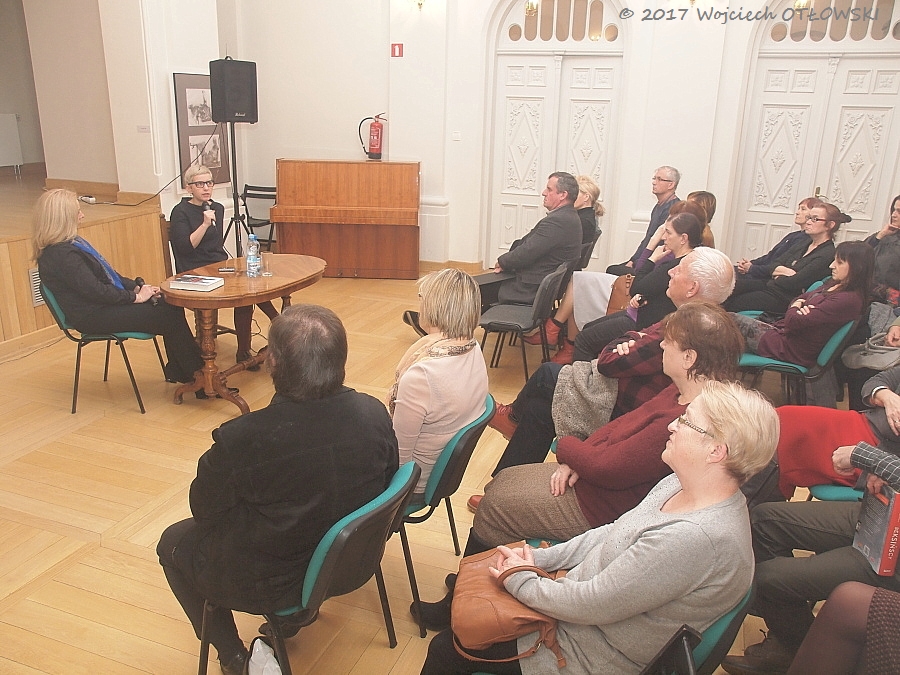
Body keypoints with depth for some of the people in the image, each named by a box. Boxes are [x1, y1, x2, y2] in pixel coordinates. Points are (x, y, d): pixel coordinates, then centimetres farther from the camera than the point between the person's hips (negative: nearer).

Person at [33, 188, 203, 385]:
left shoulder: (71, 244, 14)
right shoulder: (61, 254, -19)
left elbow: (107, 275, 17)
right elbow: (95, 290, -23)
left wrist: (137, 287, 5)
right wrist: (135, 296, -14)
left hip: (105, 304, 10)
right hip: (93, 316, -10)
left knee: (172, 306, -3)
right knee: (167, 317, -14)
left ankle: (177, 372, 3)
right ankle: (196, 373, -1)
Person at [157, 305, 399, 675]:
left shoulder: (241, 439, -32)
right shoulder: (374, 413, -19)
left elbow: (204, 509, -13)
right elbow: (387, 482, -1)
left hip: (273, 584, -5)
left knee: (172, 543, 23)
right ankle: (291, 616, 39)